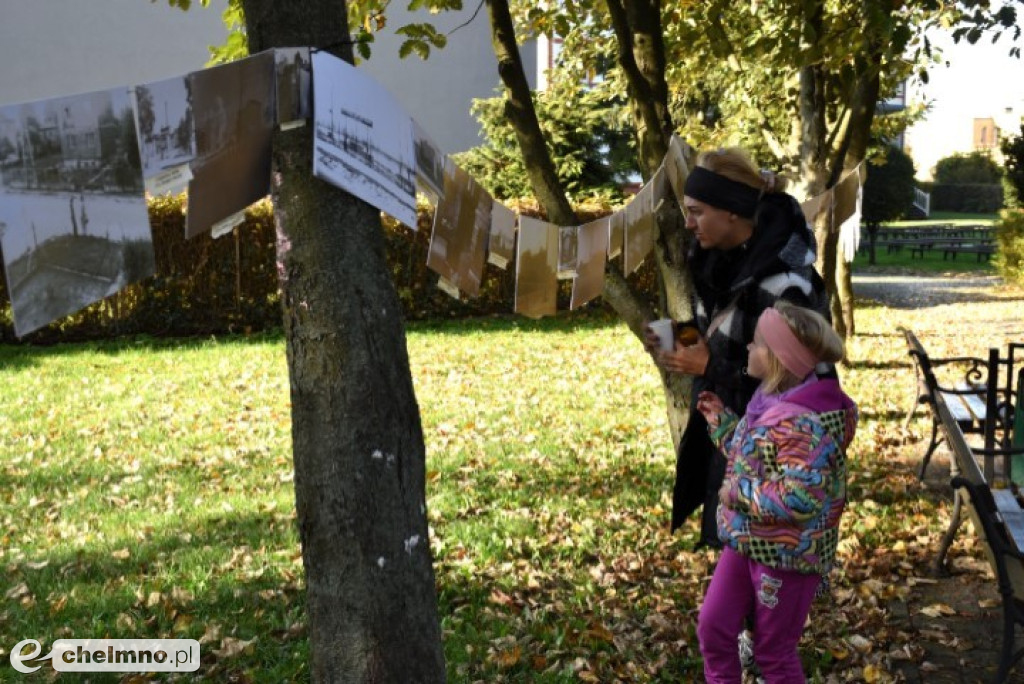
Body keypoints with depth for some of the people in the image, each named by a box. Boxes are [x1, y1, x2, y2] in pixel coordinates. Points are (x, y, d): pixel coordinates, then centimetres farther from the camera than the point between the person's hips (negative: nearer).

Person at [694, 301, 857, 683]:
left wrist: (739, 492, -24)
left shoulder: (804, 422, -27)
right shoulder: (769, 399, 3)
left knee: (773, 652, 9)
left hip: (787, 554, -9)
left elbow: (800, 498, -34)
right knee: (712, 627, 14)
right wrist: (721, 421, 14)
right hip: (746, 542, 9)